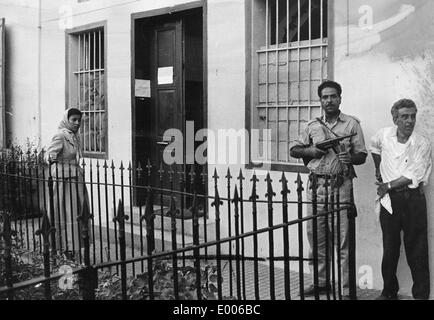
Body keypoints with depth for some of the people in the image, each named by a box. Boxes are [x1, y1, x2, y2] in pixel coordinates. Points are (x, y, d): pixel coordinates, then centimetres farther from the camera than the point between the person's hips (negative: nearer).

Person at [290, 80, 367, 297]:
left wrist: (350, 158, -18)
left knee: (342, 239, -5)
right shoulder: (313, 126, 13)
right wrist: (312, 151, -1)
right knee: (315, 236, 8)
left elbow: (362, 156, 4)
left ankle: (346, 289, 2)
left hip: (340, 185, -3)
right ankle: (321, 282, 22)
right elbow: (294, 150, 17)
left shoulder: (352, 124, 5)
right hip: (316, 184, 4)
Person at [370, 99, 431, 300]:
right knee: (390, 248, 11)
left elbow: (412, 176, -14)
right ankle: (389, 292, 23)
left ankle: (421, 294, 9)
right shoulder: (384, 135, 1)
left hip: (412, 198, -3)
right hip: (389, 199, 3)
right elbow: (374, 146, 26)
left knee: (416, 250, 0)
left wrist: (388, 185, -11)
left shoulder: (422, 144, -9)